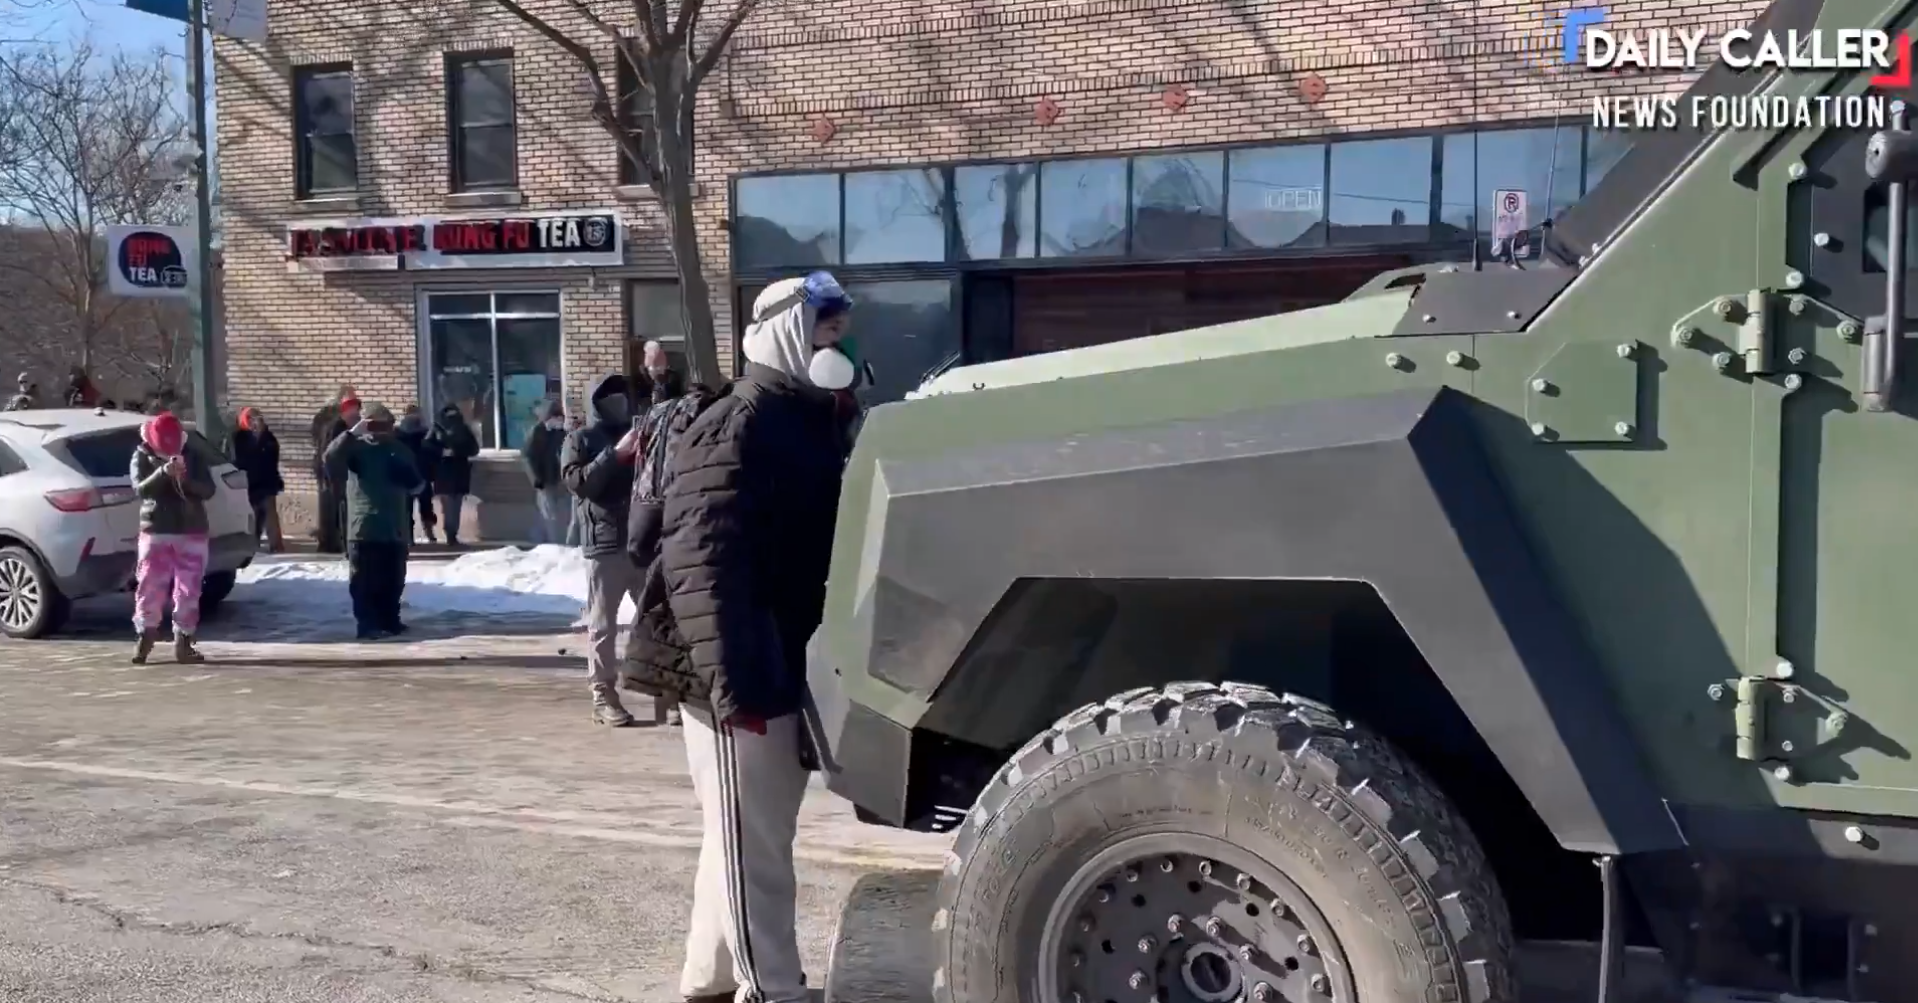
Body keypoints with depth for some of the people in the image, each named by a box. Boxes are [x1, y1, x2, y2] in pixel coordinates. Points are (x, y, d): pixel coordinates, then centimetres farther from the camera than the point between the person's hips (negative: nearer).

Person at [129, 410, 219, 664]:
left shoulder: (193, 456, 4)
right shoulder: (142, 456, 0)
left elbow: (208, 490, -3)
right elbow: (140, 489, -14)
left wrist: (185, 479, -21)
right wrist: (163, 473, -31)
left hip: (191, 532, 1)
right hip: (155, 531, -1)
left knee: (188, 590, 1)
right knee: (150, 588, -2)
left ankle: (183, 643, 7)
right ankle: (146, 637, 13)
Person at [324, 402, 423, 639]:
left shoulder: (399, 450, 15)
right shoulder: (356, 447, 0)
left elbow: (417, 484, 18)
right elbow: (331, 458, -20)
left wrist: (411, 479, -4)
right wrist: (351, 433, -23)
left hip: (395, 529, 5)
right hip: (364, 527, -5)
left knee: (393, 581, 10)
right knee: (364, 582, -6)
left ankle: (390, 621, 20)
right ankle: (367, 625, -4)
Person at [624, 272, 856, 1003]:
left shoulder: (811, 422, 15)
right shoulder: (739, 427, -14)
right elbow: (705, 561, -22)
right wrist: (732, 681, -27)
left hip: (785, 668, 10)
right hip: (740, 675, -10)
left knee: (757, 838, 19)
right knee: (752, 847, -2)